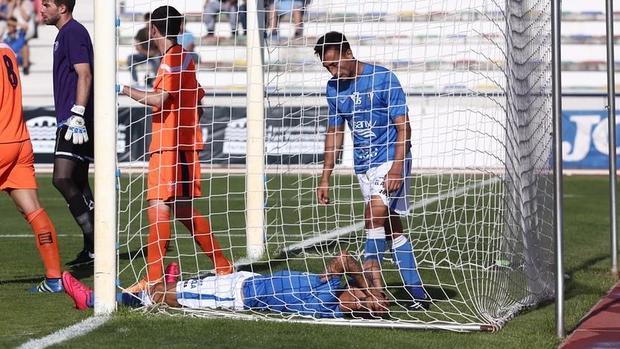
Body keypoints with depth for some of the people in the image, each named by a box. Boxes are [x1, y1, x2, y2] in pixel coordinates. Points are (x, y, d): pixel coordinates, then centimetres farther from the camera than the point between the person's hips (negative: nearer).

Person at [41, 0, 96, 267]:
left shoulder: (73, 32, -10)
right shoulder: (65, 33, 21)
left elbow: (84, 75, -19)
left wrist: (77, 114, -25)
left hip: (75, 121, -11)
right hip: (71, 121, 11)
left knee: (62, 179, -17)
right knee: (78, 183, 11)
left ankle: (94, 242, -17)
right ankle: (93, 248, 14)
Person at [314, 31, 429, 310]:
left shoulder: (383, 79, -13)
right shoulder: (334, 88, 5)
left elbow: (403, 127, -13)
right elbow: (334, 133, 15)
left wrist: (397, 168, -21)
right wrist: (325, 177, 11)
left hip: (391, 158, -6)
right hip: (363, 165, 6)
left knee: (376, 213, -22)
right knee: (390, 226, 6)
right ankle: (417, 294, 10)